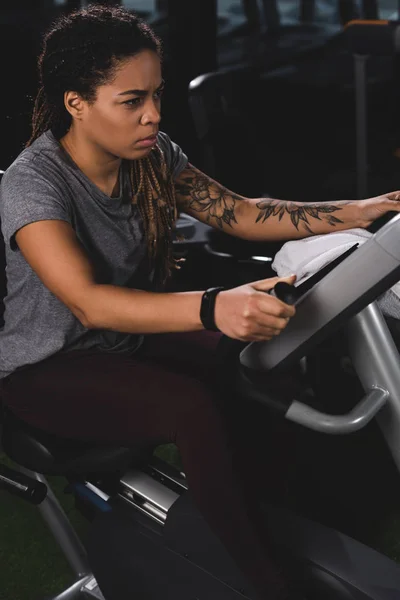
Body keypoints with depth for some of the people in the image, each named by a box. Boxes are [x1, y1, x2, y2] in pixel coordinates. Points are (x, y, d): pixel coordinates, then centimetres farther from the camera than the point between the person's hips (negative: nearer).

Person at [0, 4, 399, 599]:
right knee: (194, 413, -31)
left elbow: (238, 212, -3)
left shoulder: (152, 156, -4)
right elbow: (89, 302, -39)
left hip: (131, 337, 7)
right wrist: (213, 309, -55)